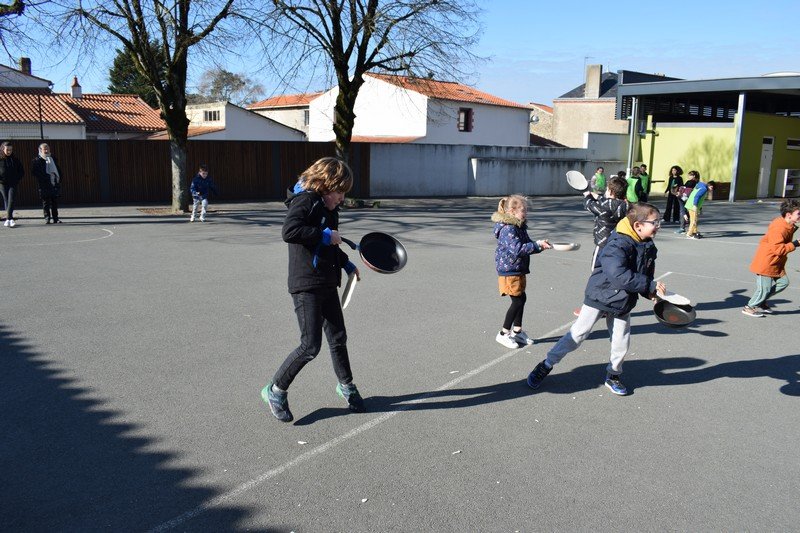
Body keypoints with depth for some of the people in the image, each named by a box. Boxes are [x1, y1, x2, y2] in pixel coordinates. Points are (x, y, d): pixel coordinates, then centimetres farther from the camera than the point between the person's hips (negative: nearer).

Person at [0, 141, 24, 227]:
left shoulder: (15, 160, 7)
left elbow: (22, 171, 14)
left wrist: (17, 179, 2)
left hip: (13, 184, 0)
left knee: (11, 200, -13)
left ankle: (8, 219, -17)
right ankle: (10, 219, 9)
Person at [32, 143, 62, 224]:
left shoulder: (53, 158, 17)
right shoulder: (37, 160, -1)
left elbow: (58, 169, 22)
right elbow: (34, 172, -9)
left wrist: (59, 179, 9)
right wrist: (42, 179, -16)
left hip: (55, 184, 5)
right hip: (45, 185, -4)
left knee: (55, 202, 6)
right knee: (46, 202, -1)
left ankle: (55, 218, 10)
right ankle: (47, 218, 4)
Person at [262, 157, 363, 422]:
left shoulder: (328, 206, 15)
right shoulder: (305, 201, -13)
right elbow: (290, 232, -30)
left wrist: (346, 264, 25)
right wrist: (325, 235, -23)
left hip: (327, 285, 9)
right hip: (306, 286, -9)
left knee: (338, 339, 16)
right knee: (311, 346, -8)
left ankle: (346, 385, 35)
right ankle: (276, 391, 9)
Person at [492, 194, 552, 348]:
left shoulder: (519, 227, 11)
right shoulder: (507, 229, -20)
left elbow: (528, 244, 15)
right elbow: (517, 248, -29)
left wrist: (540, 245, -4)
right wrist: (537, 245, -27)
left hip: (518, 270, 10)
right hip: (509, 271, -10)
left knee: (521, 299, 14)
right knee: (517, 301, -5)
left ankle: (517, 331, 29)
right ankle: (503, 334, 7)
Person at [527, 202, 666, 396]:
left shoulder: (649, 248, 1)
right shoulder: (617, 246, -26)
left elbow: (645, 275, 13)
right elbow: (619, 276, -37)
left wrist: (651, 293, -7)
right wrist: (651, 285, -32)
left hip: (623, 302, 7)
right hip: (600, 295, -7)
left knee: (622, 343, 9)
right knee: (578, 334, -1)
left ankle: (613, 376, 34)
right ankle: (545, 366, 12)